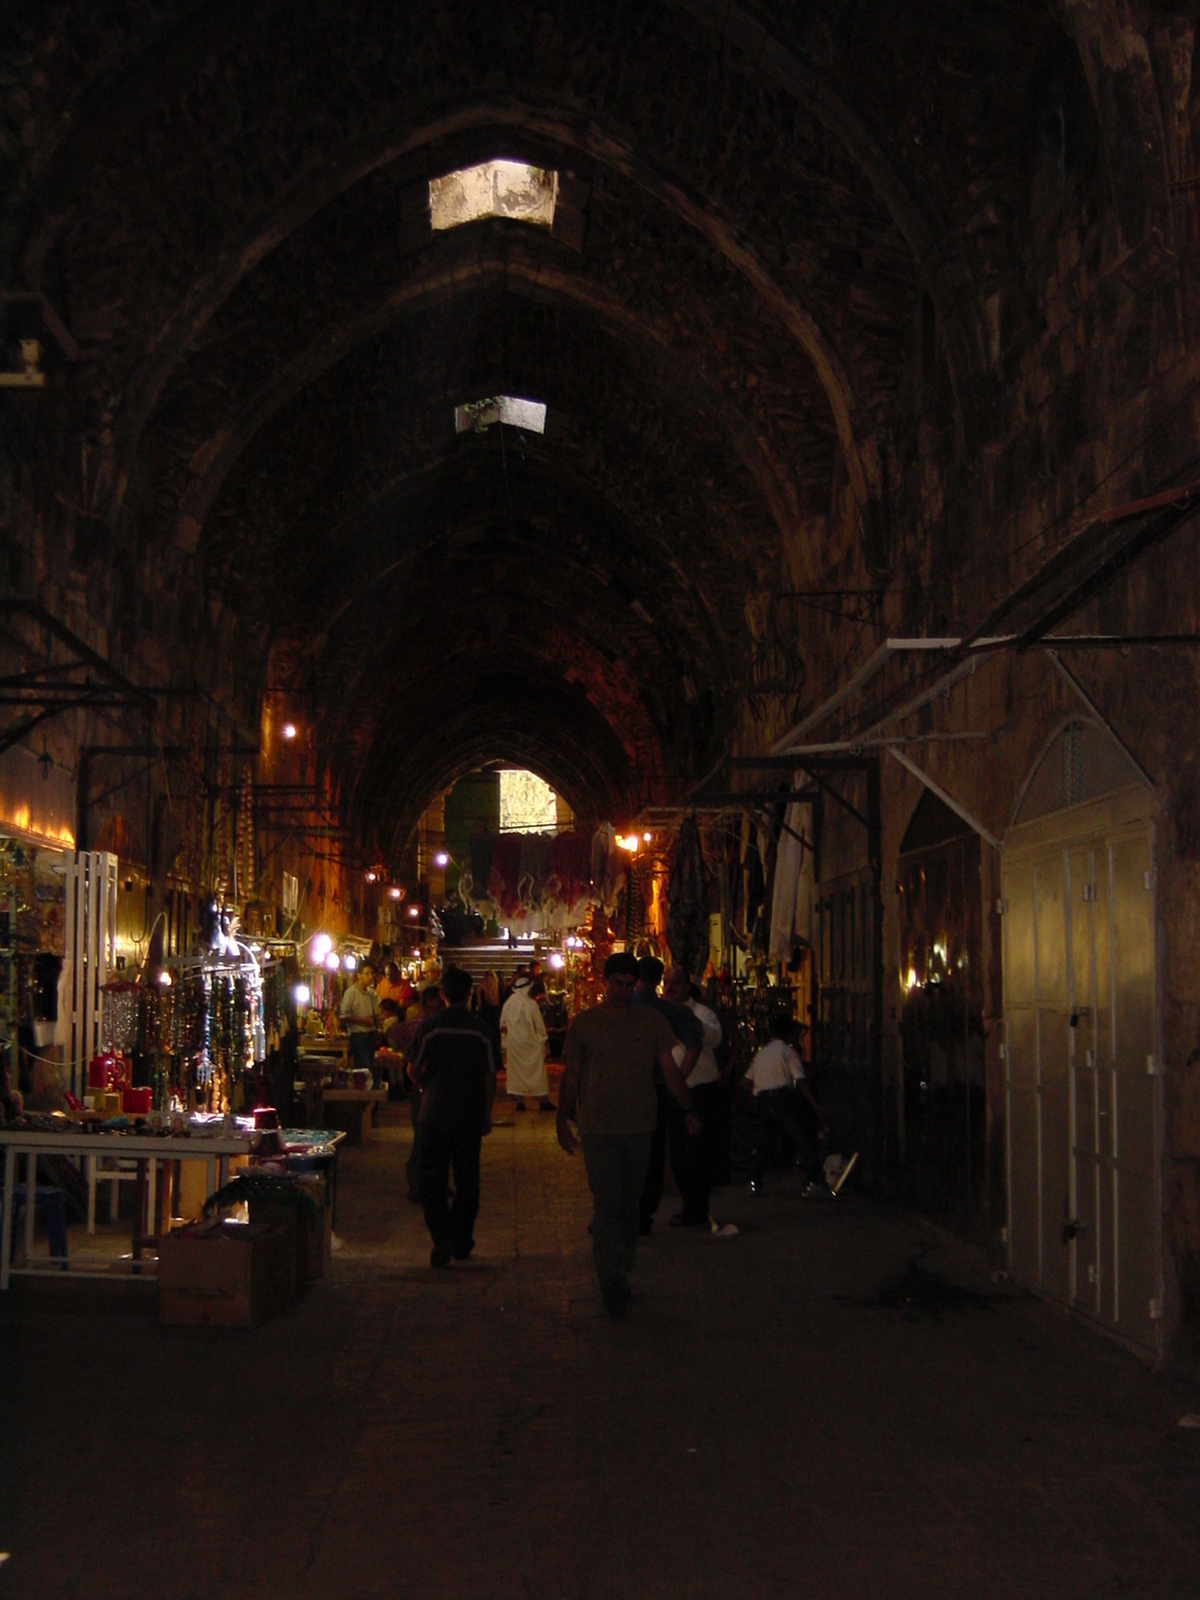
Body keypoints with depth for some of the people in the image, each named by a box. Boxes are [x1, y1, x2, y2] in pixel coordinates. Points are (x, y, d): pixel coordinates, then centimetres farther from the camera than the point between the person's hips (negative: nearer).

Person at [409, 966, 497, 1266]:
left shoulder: (429, 1027, -7)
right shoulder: (481, 1030, -5)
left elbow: (415, 1071, -1)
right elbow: (490, 1077, -2)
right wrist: (487, 1114, 9)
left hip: (435, 1113, -1)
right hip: (470, 1114, 1)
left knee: (433, 1178, 5)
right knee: (467, 1179, 12)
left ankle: (441, 1239, -8)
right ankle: (461, 1241, 15)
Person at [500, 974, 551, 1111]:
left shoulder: (508, 1003, -1)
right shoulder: (531, 1004, -13)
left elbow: (503, 1026, 6)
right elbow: (539, 1026, -9)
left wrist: (504, 1044, 14)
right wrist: (543, 1042, 4)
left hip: (513, 1044, 3)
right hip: (530, 1043, -3)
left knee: (516, 1072, 9)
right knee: (538, 1073, 4)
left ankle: (519, 1101, 6)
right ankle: (543, 1101, 6)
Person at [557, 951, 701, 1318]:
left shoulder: (652, 1021, 5)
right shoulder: (584, 1023, 3)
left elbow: (669, 1069, 4)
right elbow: (570, 1076, 7)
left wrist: (687, 1109, -6)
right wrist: (563, 1120, 3)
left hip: (639, 1126, 2)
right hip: (597, 1127, -2)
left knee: (629, 1204, 10)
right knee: (607, 1205, -8)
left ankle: (623, 1270, 24)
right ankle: (613, 1286, -8)